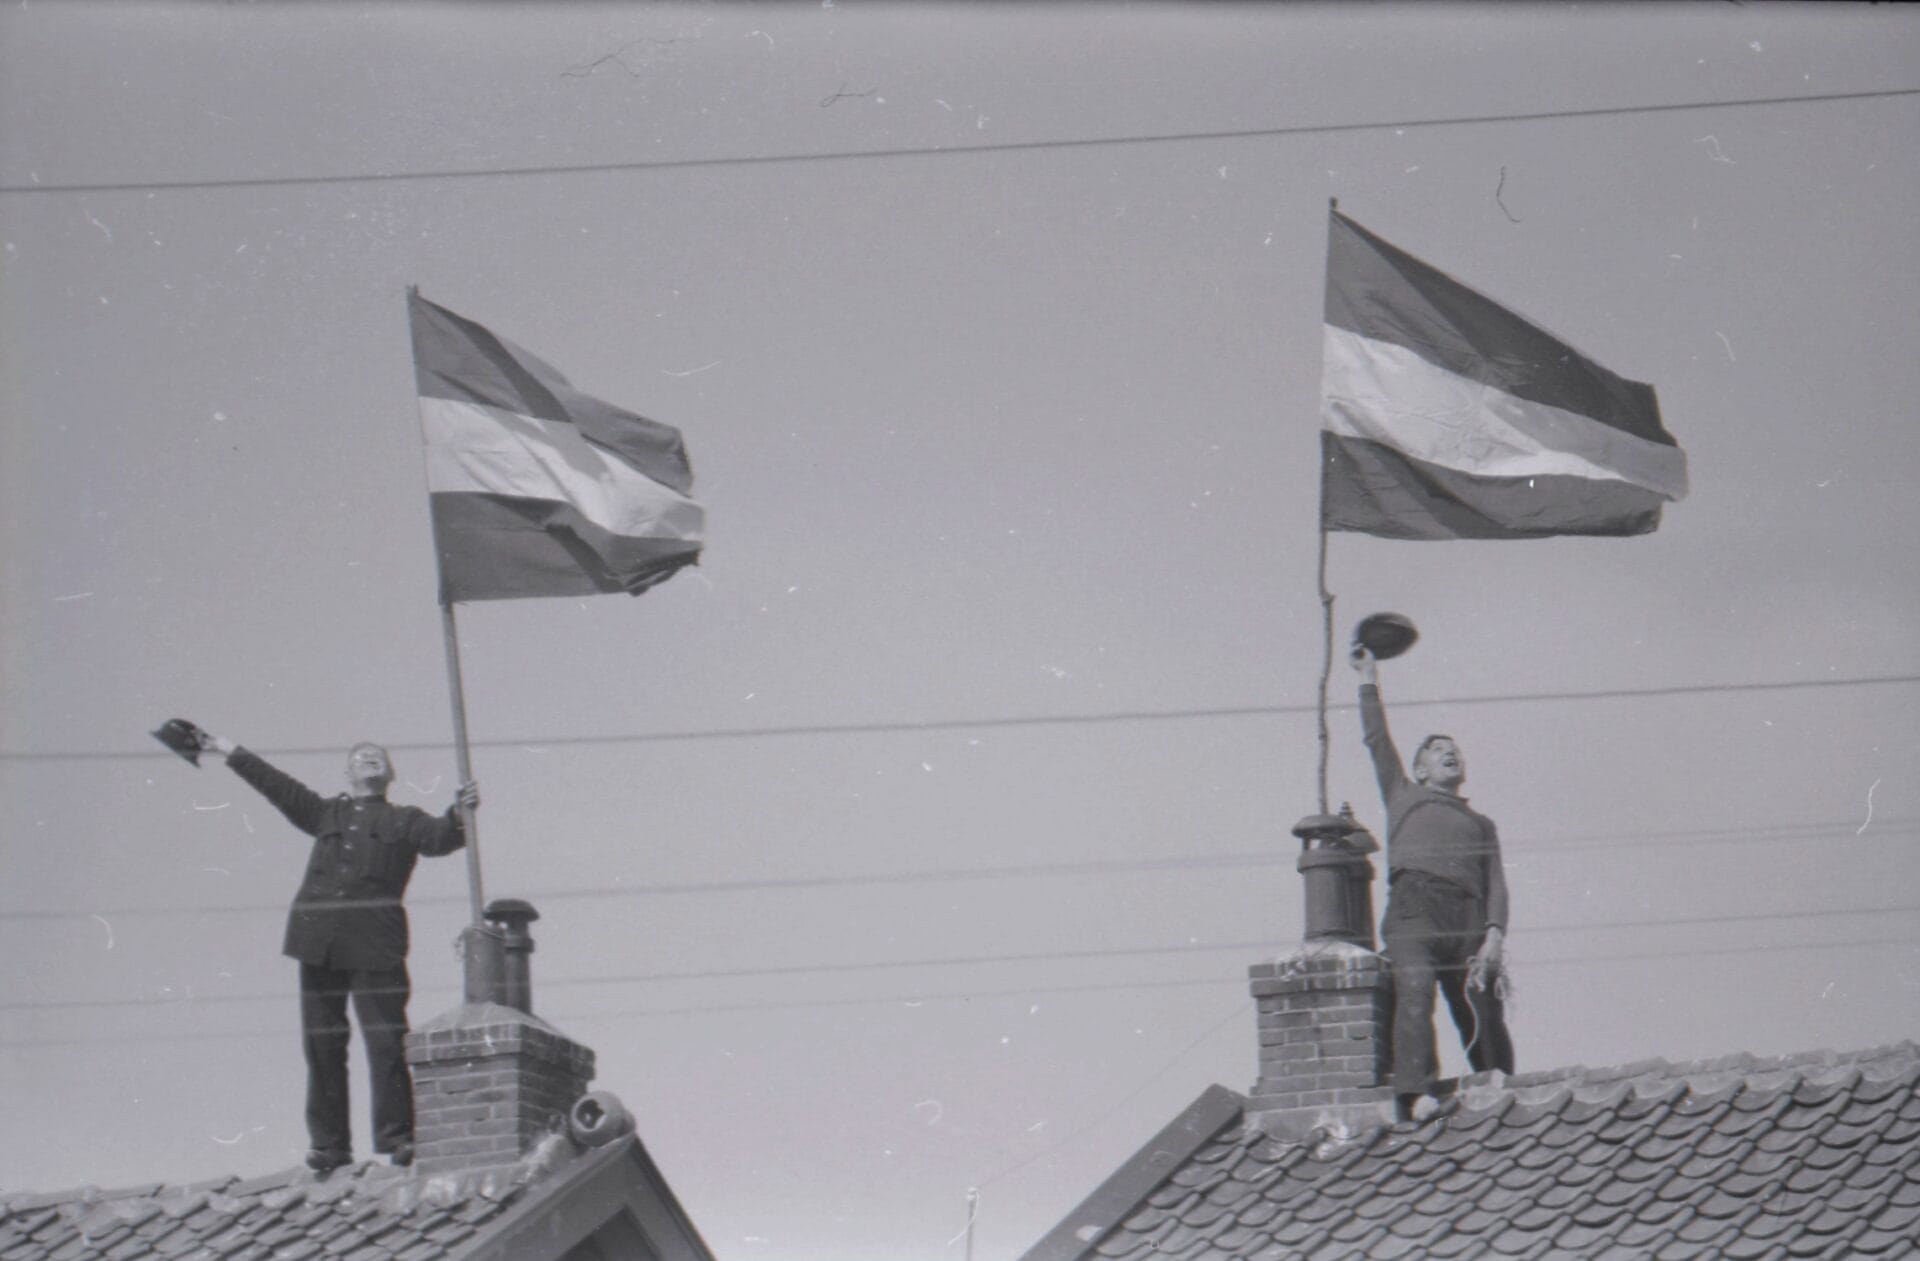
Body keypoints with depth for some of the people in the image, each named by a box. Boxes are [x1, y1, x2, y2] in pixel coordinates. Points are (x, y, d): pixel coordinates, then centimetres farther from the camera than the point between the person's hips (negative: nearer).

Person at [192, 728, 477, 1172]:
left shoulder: (404, 821, 15)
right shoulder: (326, 813, 23)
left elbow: (438, 837, -2)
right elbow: (277, 785, 24)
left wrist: (459, 814, -23)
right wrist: (225, 750, 24)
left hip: (374, 949, -3)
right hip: (319, 946, 3)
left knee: (386, 1043, -10)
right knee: (322, 1044, 3)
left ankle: (396, 1137, -7)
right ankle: (329, 1143, 7)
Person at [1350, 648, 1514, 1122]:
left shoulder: (1480, 823, 32)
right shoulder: (1404, 796, 32)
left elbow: (1495, 883, 18)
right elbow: (1377, 740, 26)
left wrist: (1494, 935, 1)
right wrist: (1369, 678, 29)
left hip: (1467, 917, 3)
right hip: (1413, 909, -3)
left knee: (1486, 1019, -7)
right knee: (1414, 994, -26)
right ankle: (1415, 1096, -40)